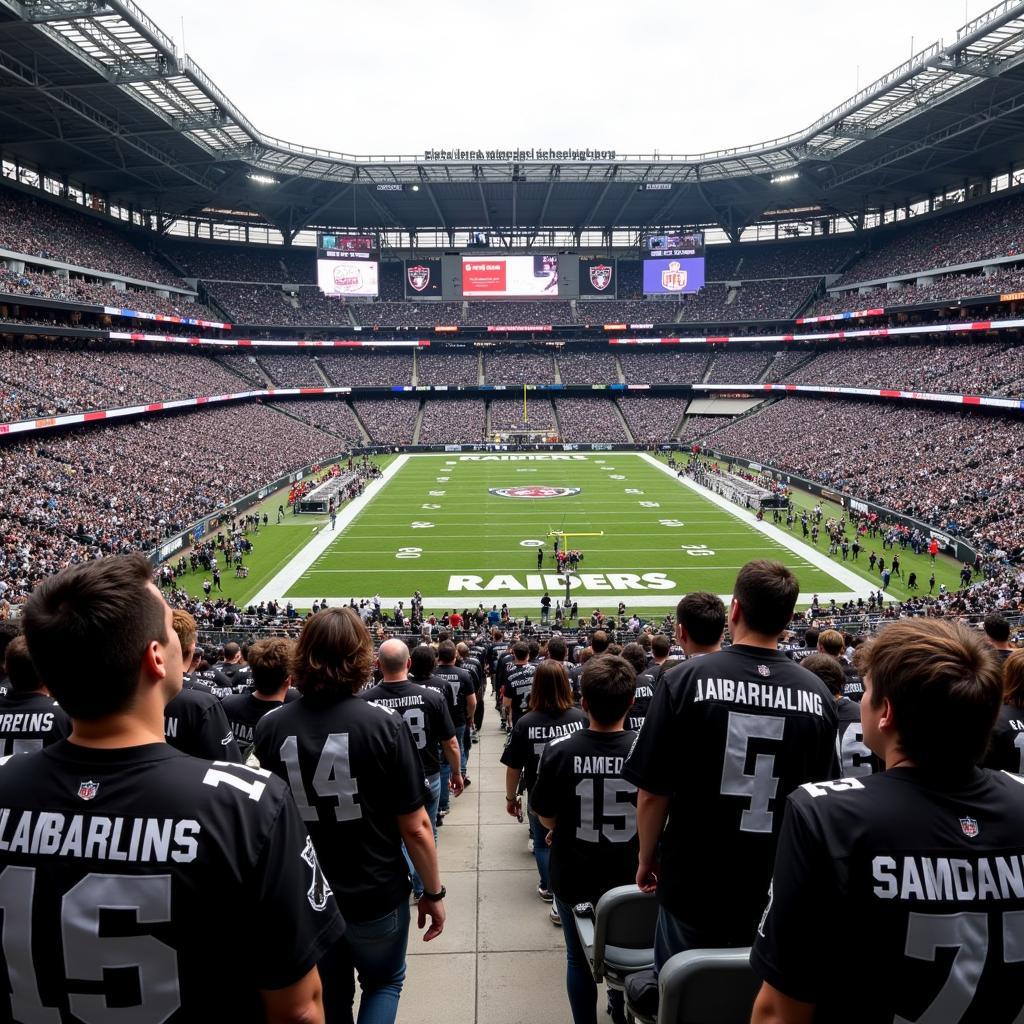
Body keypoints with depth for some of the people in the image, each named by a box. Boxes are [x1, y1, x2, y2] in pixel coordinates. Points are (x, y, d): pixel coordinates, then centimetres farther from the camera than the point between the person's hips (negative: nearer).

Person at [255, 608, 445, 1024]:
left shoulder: (270, 727, -12)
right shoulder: (384, 723, -21)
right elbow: (415, 827, -16)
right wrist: (433, 892, -1)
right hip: (377, 896, -2)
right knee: (384, 982, 26)